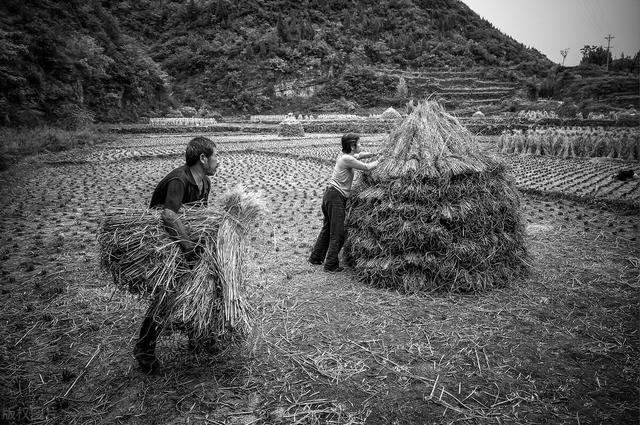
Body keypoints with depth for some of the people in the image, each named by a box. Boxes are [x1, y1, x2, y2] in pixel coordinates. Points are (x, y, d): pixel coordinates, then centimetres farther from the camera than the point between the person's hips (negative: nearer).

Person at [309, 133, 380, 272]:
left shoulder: (344, 156, 13)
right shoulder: (347, 159, -15)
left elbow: (359, 155, 33)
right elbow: (367, 167, -9)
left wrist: (372, 154, 26)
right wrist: (379, 162, 8)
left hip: (329, 194, 10)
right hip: (336, 197, -10)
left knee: (327, 229, 20)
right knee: (338, 233, -3)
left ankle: (316, 258, 29)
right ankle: (331, 265, 3)